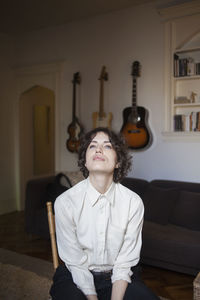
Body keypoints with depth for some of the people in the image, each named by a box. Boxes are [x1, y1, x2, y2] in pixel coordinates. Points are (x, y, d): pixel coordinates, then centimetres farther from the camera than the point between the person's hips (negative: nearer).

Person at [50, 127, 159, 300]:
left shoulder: (134, 202, -13)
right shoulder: (65, 202, -16)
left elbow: (125, 263, -8)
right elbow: (76, 263, -10)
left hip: (118, 279, 3)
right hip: (76, 277, -2)